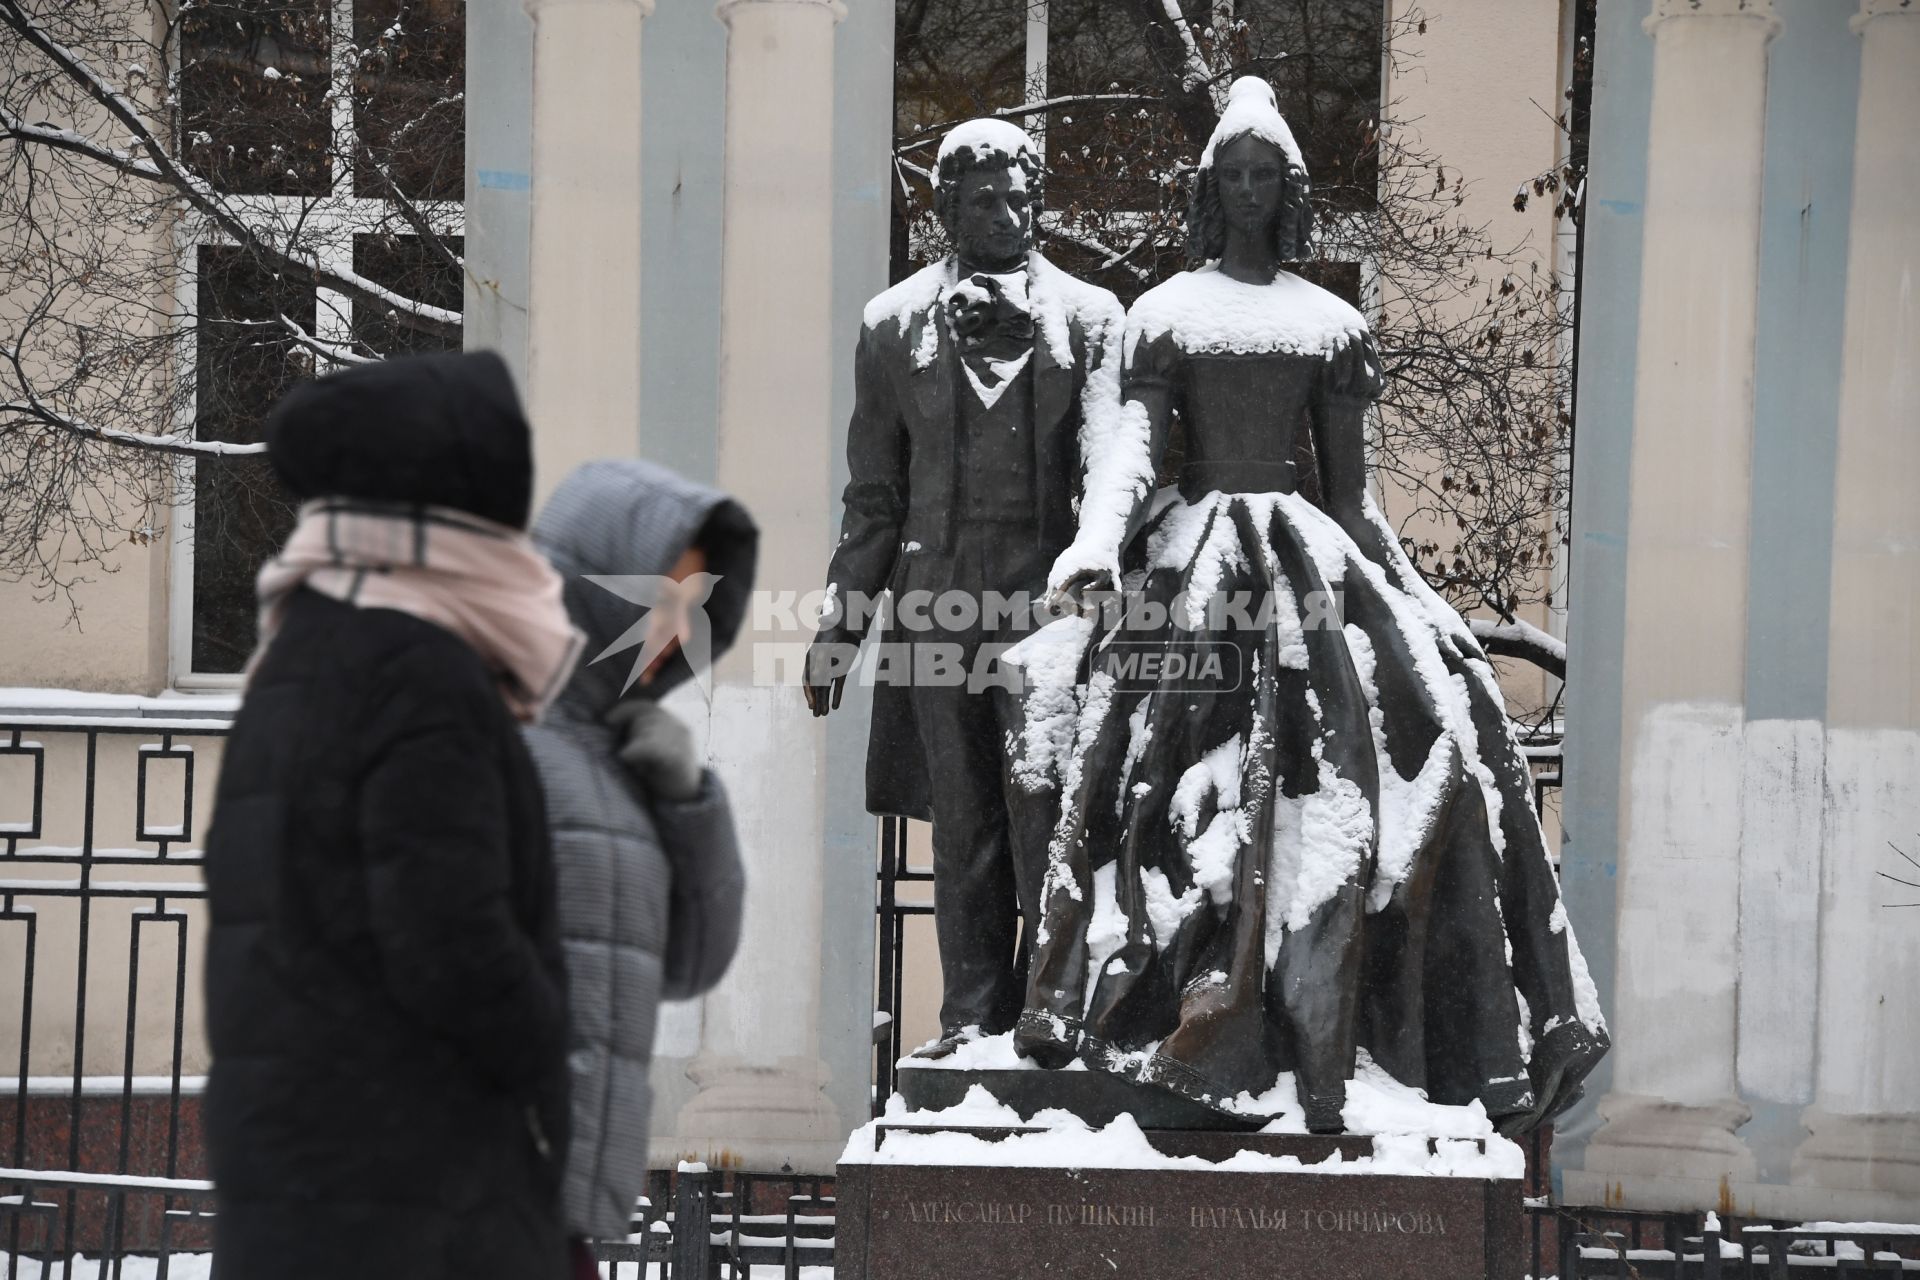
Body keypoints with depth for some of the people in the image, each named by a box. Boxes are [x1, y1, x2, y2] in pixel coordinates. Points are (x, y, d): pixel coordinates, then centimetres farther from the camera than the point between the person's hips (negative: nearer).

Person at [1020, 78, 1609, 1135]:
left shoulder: (1328, 321, 13)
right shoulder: (1169, 310, 7)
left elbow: (1347, 474, 12)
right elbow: (1136, 436, -5)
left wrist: (1368, 570, 3)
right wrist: (1100, 538, -22)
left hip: (1310, 550, 2)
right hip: (1199, 555, -2)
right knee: (1199, 784, -10)